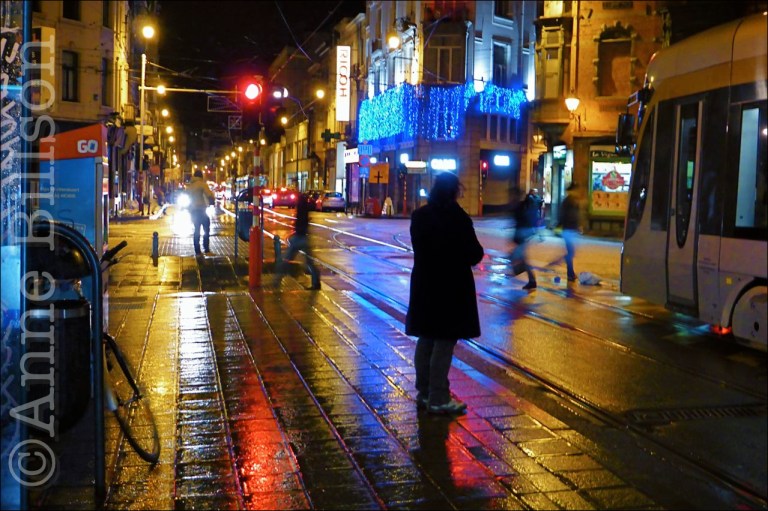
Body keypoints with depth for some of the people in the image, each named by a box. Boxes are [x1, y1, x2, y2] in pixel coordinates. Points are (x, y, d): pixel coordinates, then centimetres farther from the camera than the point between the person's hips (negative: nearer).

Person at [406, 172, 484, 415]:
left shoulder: (419, 215, 3)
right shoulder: (457, 217, -17)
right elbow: (474, 254, -12)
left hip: (424, 284, 7)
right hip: (451, 286, -7)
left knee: (426, 339, 15)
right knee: (444, 343, 0)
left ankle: (424, 392, 24)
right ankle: (438, 399, 5)